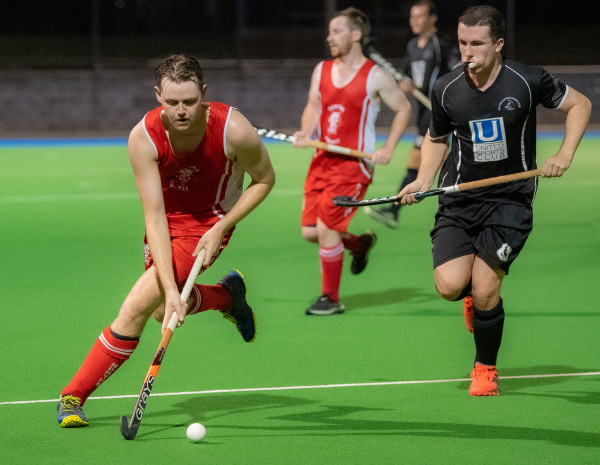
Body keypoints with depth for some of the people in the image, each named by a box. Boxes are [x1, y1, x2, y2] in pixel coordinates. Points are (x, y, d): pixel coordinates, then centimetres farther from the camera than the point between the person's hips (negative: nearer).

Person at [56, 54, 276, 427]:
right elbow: (155, 218, -28)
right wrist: (170, 290, -37)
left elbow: (265, 179, -8)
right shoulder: (144, 139, -27)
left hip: (208, 224, -4)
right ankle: (228, 295, 40)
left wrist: (221, 229, -18)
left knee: (138, 305, -16)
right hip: (167, 219, 4)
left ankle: (75, 395, -6)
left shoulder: (234, 130, -29)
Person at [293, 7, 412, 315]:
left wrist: (388, 148, -6)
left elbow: (403, 108, 3)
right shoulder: (321, 71, 10)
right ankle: (359, 244, 32)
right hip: (322, 161, 6)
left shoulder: (375, 77, -6)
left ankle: (331, 298, 2)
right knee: (310, 231, 2)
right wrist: (306, 133, -12)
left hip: (354, 165, -6)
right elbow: (313, 107, 10)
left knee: (326, 228, -12)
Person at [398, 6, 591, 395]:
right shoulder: (446, 90, -1)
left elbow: (580, 103, 6)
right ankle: (475, 292, 23)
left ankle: (486, 368, 14)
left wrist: (565, 154, -7)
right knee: (450, 286, -16)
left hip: (509, 200, -2)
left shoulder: (528, 81, -9)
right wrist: (423, 181, 3)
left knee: (485, 293, -13)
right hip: (459, 199, 2)